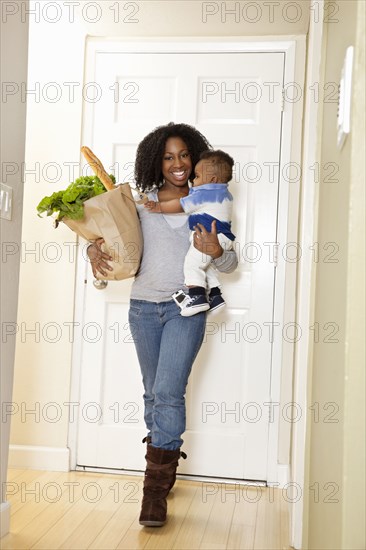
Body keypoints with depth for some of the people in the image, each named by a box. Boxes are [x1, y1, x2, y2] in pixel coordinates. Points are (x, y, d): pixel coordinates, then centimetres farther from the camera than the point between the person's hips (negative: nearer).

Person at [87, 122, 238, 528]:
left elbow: (230, 265, 3)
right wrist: (95, 248, -7)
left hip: (186, 307, -3)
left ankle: (156, 490, -6)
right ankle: (164, 469, 30)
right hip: (144, 306, 3)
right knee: (153, 392, 12)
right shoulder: (142, 201, 7)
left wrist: (216, 252, -20)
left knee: (168, 393, -12)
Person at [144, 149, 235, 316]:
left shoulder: (203, 194, -9)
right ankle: (215, 295, 23)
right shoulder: (225, 193, 19)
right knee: (206, 265, 24)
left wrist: (158, 207, 7)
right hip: (223, 236, 10)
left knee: (192, 263, -15)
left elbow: (180, 205, -4)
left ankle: (197, 297, -23)